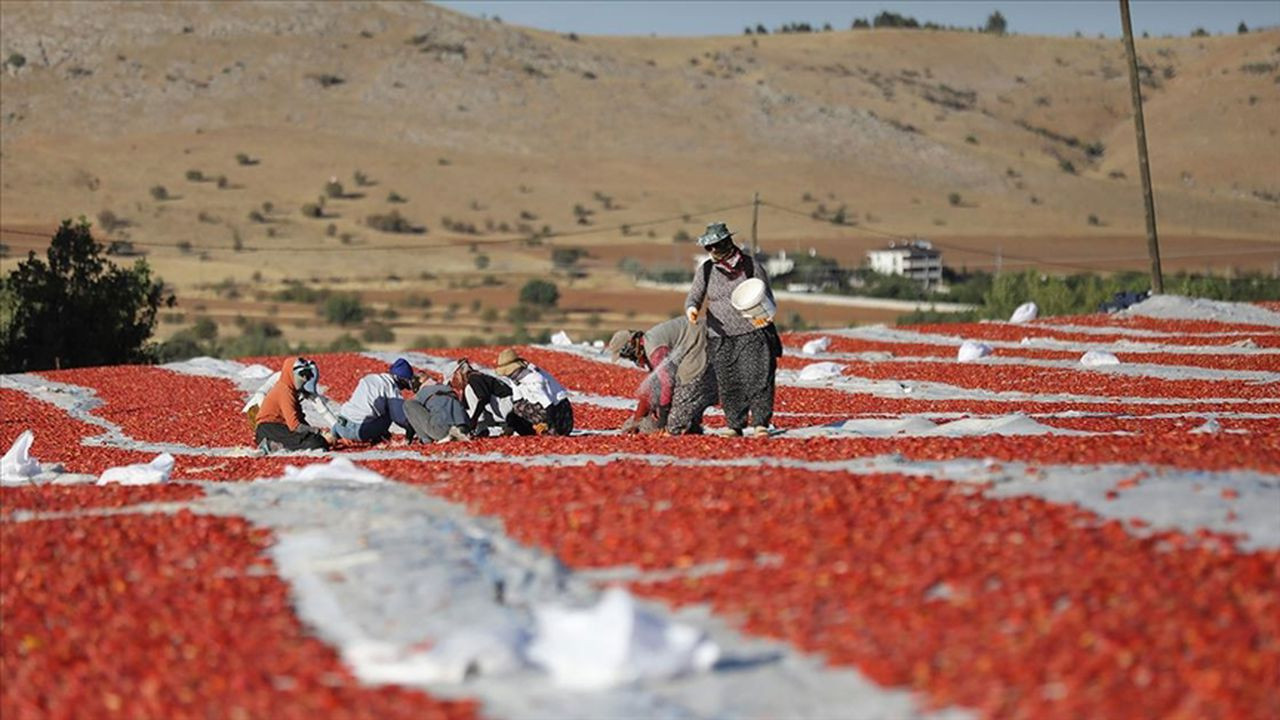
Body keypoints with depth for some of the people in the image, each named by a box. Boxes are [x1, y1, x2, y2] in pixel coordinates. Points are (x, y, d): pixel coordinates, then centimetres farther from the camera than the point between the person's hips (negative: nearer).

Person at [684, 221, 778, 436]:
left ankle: (760, 423, -10)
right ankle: (735, 425, 9)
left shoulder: (751, 266, 1)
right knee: (728, 384, 1)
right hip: (720, 337, 3)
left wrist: (764, 315, -16)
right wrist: (691, 309, -16)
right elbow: (694, 297, 9)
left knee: (756, 378, -11)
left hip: (752, 333, -3)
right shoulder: (706, 270, 8)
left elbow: (767, 298, 5)